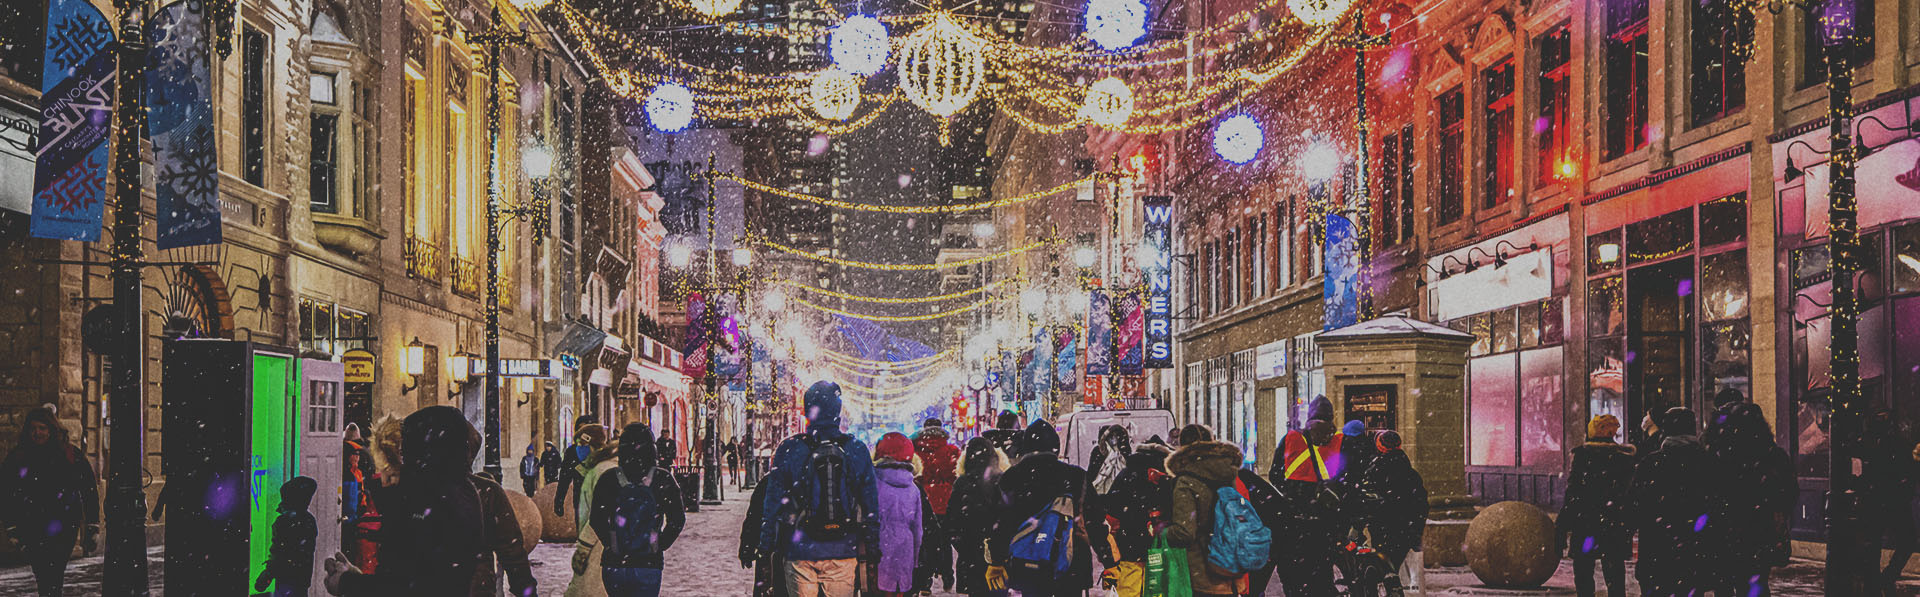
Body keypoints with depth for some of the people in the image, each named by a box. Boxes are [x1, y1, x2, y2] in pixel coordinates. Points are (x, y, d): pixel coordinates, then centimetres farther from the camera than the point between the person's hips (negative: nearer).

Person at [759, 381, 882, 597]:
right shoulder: (857, 450, 0)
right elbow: (870, 503, 4)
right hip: (842, 551, 1)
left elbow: (773, 502, -1)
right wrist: (870, 548, 12)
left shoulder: (789, 450, -4)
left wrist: (766, 547, 7)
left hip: (799, 550, -1)